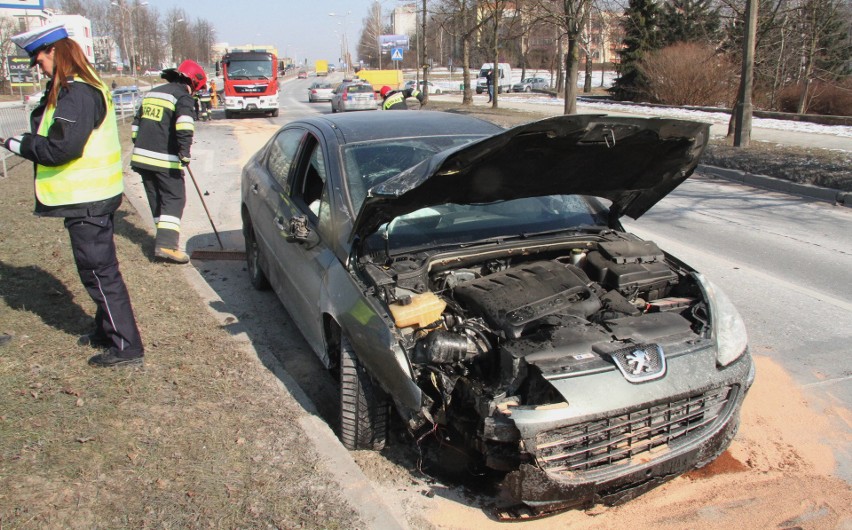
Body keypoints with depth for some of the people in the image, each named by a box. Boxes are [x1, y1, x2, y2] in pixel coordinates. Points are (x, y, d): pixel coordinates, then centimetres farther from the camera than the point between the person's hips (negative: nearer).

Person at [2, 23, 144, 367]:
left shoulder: (76, 94, -19)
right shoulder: (80, 87, 14)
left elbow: (62, 148, -24)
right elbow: (56, 137, 16)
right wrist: (29, 142, 0)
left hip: (86, 200, -10)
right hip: (90, 196, 10)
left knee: (99, 272, -5)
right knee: (98, 268, 19)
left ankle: (126, 347, 2)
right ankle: (107, 331, 33)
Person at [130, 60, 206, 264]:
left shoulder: (152, 93, 20)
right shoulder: (182, 97, -5)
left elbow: (136, 123, 24)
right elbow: (184, 125, -25)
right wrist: (185, 152, -27)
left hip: (142, 157, 8)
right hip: (165, 160, -8)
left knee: (157, 200, 15)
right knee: (174, 199, -4)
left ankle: (166, 239, 22)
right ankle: (166, 244, -15)